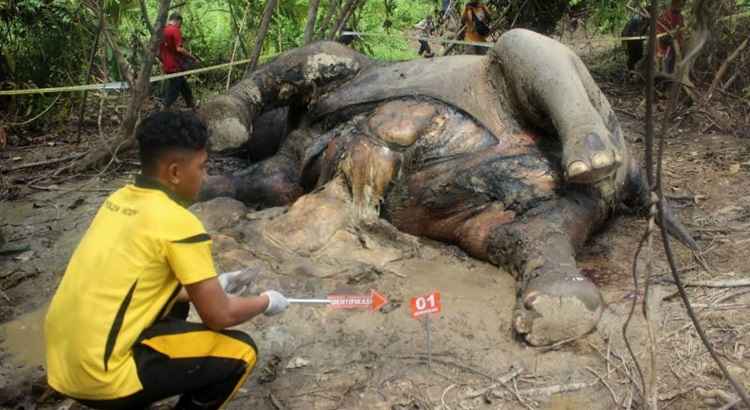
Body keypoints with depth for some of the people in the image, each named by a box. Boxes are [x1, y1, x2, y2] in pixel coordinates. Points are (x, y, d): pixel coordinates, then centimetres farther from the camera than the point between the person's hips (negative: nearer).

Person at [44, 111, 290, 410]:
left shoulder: (119, 200, 7)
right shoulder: (178, 222, -16)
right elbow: (219, 316, -10)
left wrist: (210, 285, 24)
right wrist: (266, 302, 9)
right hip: (101, 377, -8)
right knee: (240, 352, 0)